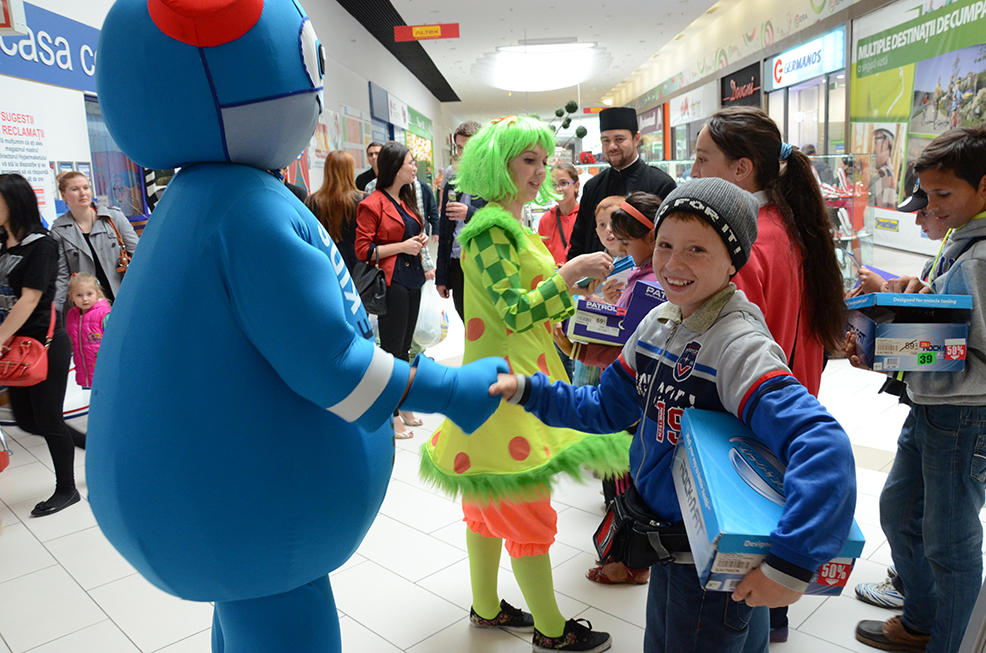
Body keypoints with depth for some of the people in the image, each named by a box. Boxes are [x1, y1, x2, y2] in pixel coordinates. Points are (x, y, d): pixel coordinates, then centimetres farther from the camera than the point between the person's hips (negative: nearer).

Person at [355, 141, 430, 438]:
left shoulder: (406, 199, 14)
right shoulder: (372, 204, -11)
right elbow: (363, 250, -14)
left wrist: (420, 239, 7)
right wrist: (402, 246, -16)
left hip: (412, 279, 8)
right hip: (391, 282, -8)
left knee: (404, 347, 15)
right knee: (392, 350, 0)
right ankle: (391, 416, 10)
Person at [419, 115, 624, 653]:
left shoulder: (512, 227, 15)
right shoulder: (490, 229, -16)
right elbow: (515, 313, -23)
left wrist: (578, 285, 14)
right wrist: (571, 272, -22)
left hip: (522, 380, 10)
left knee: (490, 503, 18)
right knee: (529, 513, 2)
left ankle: (486, 608, 33)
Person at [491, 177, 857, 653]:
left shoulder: (739, 346, -27)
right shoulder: (660, 322, -2)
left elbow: (823, 449, -36)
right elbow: (607, 408, 6)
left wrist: (791, 564, -38)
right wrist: (527, 390, -3)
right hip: (670, 542, 7)